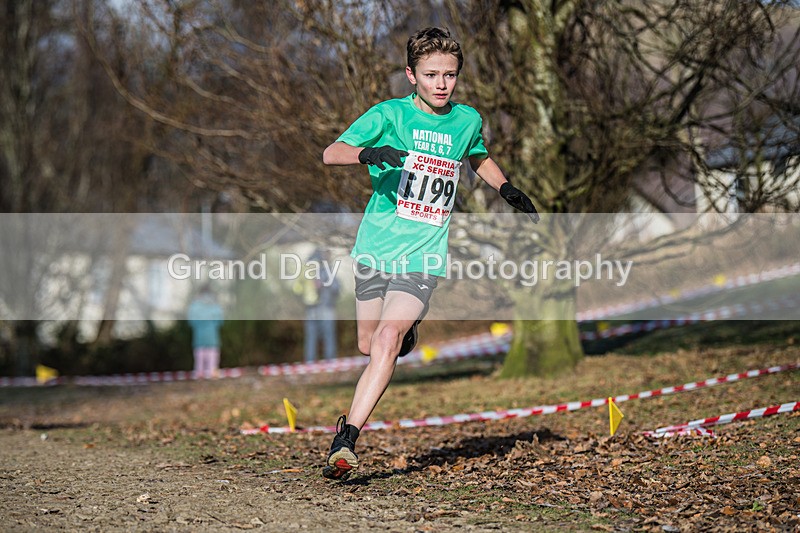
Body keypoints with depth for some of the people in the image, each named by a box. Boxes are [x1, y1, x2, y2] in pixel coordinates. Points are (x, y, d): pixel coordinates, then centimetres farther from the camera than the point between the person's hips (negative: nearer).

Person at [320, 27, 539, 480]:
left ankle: (346, 441, -18)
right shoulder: (390, 114, -6)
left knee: (387, 342, -18)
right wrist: (368, 153, -36)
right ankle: (409, 333, 46)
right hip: (375, 248, 0)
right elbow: (331, 153, -17)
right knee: (368, 346, 11)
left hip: (424, 255, 0)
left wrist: (509, 190, 17)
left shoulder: (467, 120, 5)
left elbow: (479, 157, 30)